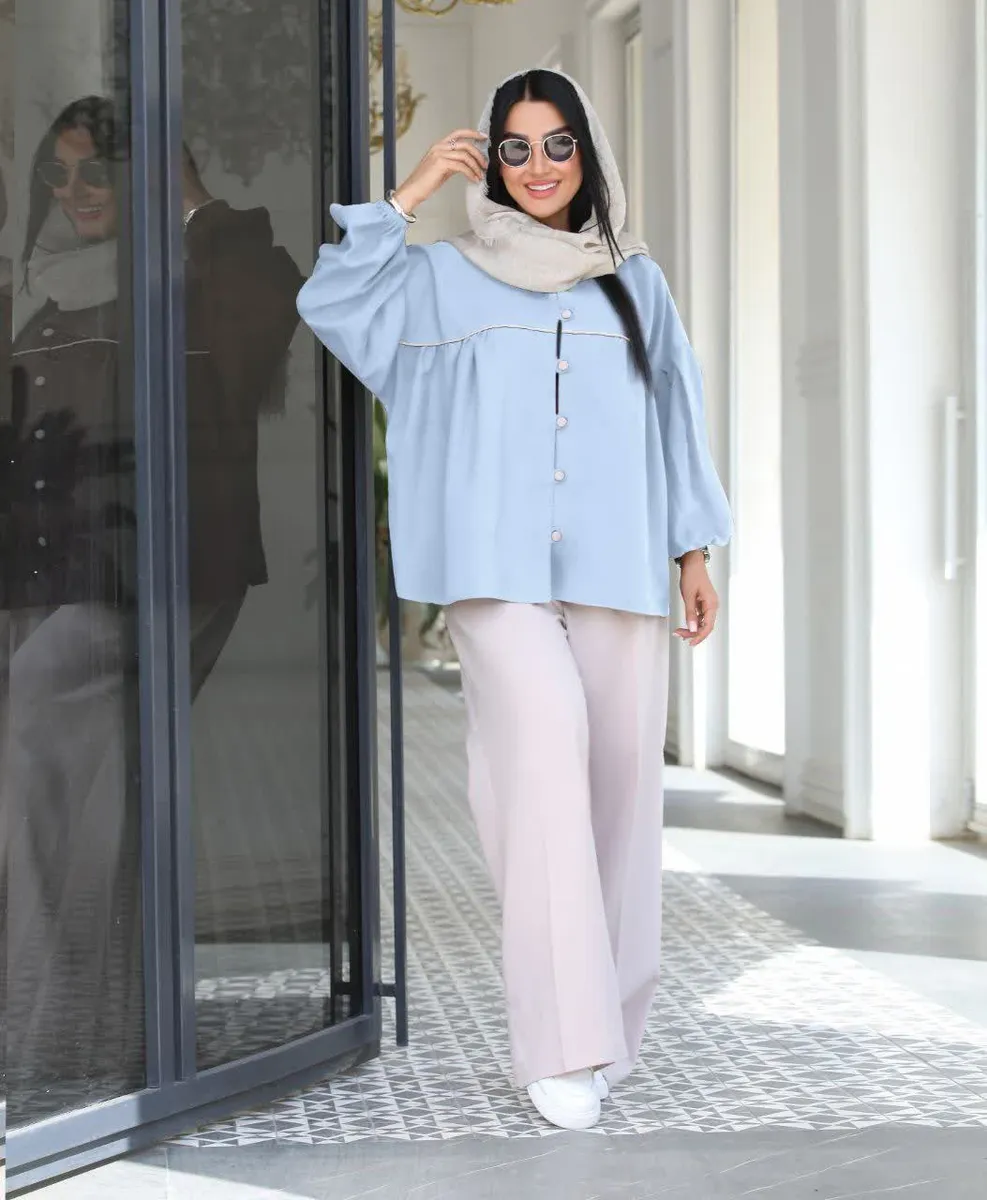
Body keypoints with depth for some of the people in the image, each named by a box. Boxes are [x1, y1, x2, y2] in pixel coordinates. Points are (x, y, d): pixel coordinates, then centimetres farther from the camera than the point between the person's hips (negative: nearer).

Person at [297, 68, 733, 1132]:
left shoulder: (634, 283, 17)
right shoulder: (444, 278, 10)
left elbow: (673, 425, 18)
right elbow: (331, 302, -4)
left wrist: (695, 553, 13)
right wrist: (412, 194, -1)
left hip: (616, 568, 3)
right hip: (499, 568, -3)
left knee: (614, 783, -1)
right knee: (545, 739, -24)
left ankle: (607, 1021, 15)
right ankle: (560, 1043, -23)